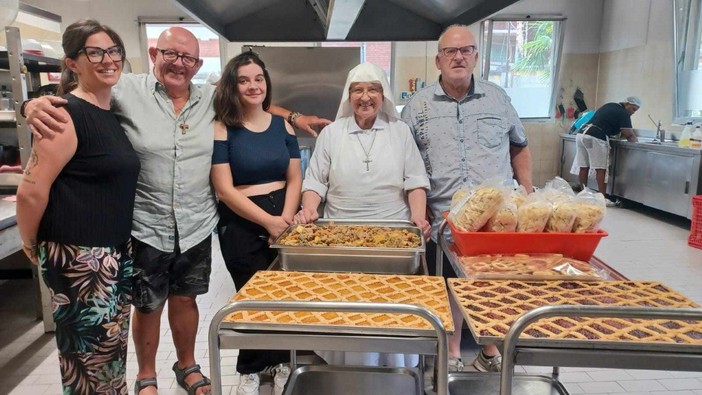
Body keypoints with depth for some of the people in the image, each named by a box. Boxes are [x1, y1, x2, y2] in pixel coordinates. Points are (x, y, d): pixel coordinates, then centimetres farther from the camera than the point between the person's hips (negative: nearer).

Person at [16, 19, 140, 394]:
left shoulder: (117, 113, 10)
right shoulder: (67, 114, -16)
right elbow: (31, 191, -18)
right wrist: (32, 243, -3)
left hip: (118, 251, 8)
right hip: (78, 256, -8)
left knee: (114, 346, 19)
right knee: (89, 352, 6)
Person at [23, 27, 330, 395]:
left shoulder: (212, 98, 2)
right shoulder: (127, 90, -9)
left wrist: (293, 116, 10)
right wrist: (36, 104, -28)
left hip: (197, 227, 3)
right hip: (145, 229, -3)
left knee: (185, 299, 20)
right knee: (148, 307, 15)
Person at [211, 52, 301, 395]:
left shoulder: (282, 126, 6)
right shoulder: (222, 129, -6)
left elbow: (294, 179, 6)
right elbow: (224, 189, -12)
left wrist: (286, 219, -10)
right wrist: (268, 220, -16)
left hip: (285, 220, 4)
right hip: (241, 225, -3)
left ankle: (282, 361, 31)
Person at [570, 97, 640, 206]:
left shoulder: (609, 106, 25)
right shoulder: (623, 113, 0)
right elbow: (629, 135, -2)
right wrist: (637, 143, 11)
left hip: (582, 134, 8)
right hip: (595, 138, -8)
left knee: (583, 167, 10)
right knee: (601, 169, -4)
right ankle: (603, 198, -2)